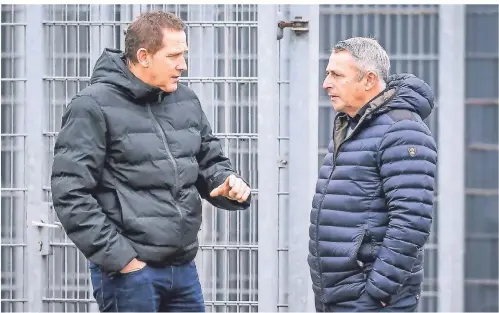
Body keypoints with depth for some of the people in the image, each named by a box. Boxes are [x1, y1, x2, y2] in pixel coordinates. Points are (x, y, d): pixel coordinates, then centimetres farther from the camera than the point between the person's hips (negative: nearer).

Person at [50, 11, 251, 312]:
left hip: (184, 267, 7)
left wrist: (231, 184, -3)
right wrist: (117, 256, -14)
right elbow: (71, 194, -12)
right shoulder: (94, 106, -9)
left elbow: (211, 160, 21)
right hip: (128, 271, -7)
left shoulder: (186, 100, 11)